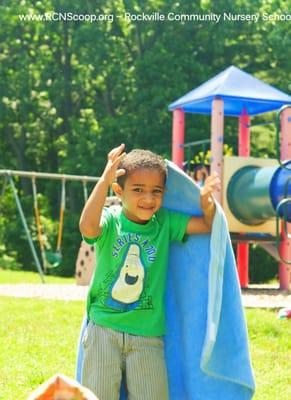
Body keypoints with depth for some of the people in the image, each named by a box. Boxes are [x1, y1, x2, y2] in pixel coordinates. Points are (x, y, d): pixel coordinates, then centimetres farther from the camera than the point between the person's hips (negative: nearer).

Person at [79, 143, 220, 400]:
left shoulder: (165, 223, 1)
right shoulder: (110, 220, -8)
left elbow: (209, 225, -2)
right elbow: (88, 228, -30)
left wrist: (208, 203, -24)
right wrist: (104, 180, -38)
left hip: (148, 336, 2)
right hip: (104, 330, -2)